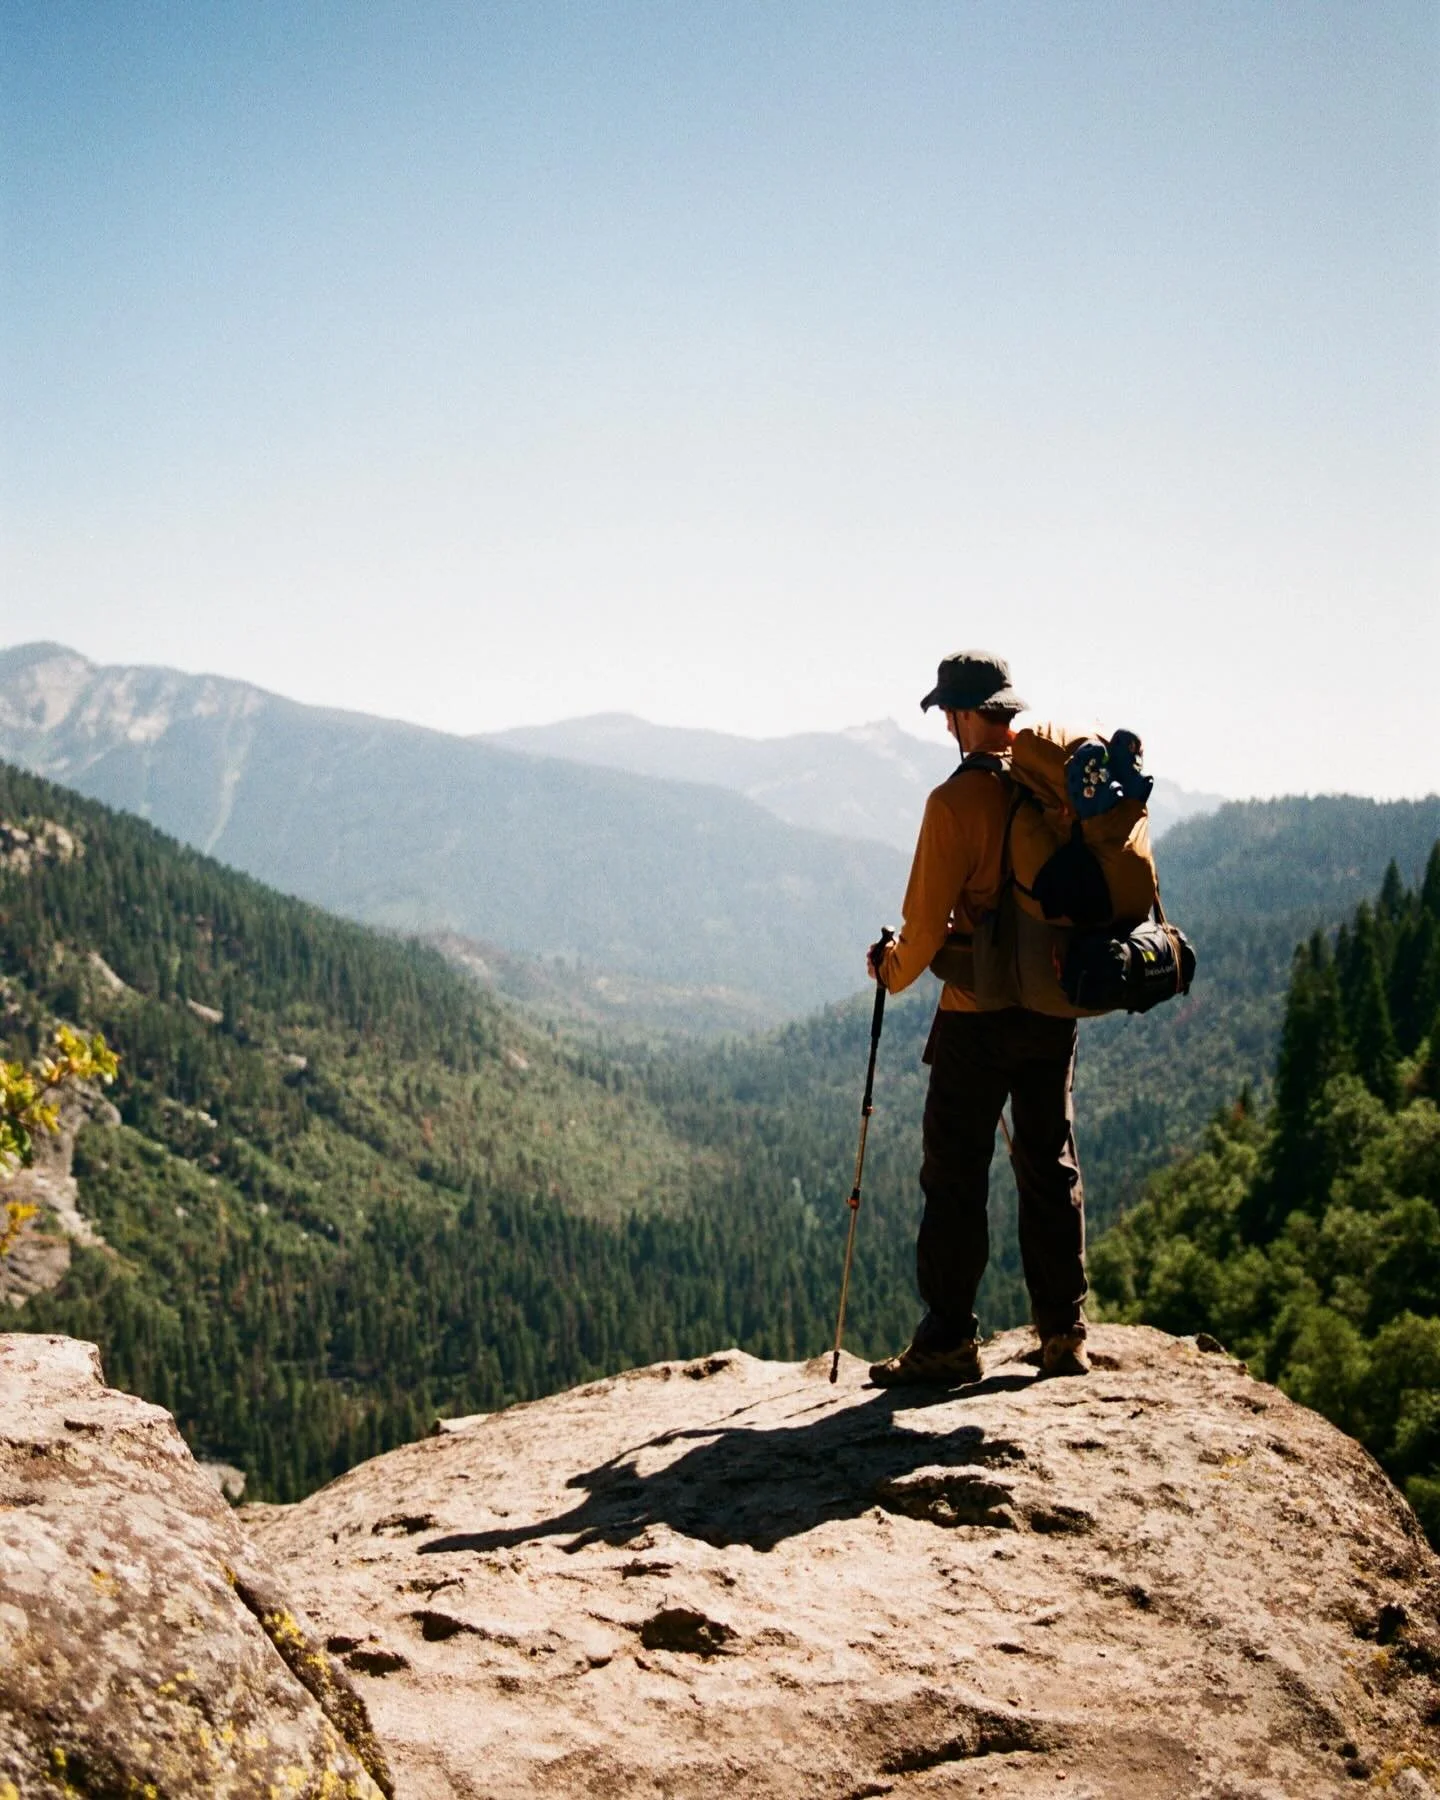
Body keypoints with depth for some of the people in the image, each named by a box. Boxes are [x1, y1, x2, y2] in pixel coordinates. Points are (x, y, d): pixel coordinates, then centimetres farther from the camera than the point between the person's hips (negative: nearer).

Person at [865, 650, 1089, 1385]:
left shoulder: (957, 800, -15)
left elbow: (928, 921, -14)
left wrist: (892, 968, 6)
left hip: (978, 1016, -6)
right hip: (1055, 1007, 6)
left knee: (955, 1179, 2)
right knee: (1052, 1167, 14)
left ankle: (948, 1341, 4)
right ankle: (1063, 1332, 17)